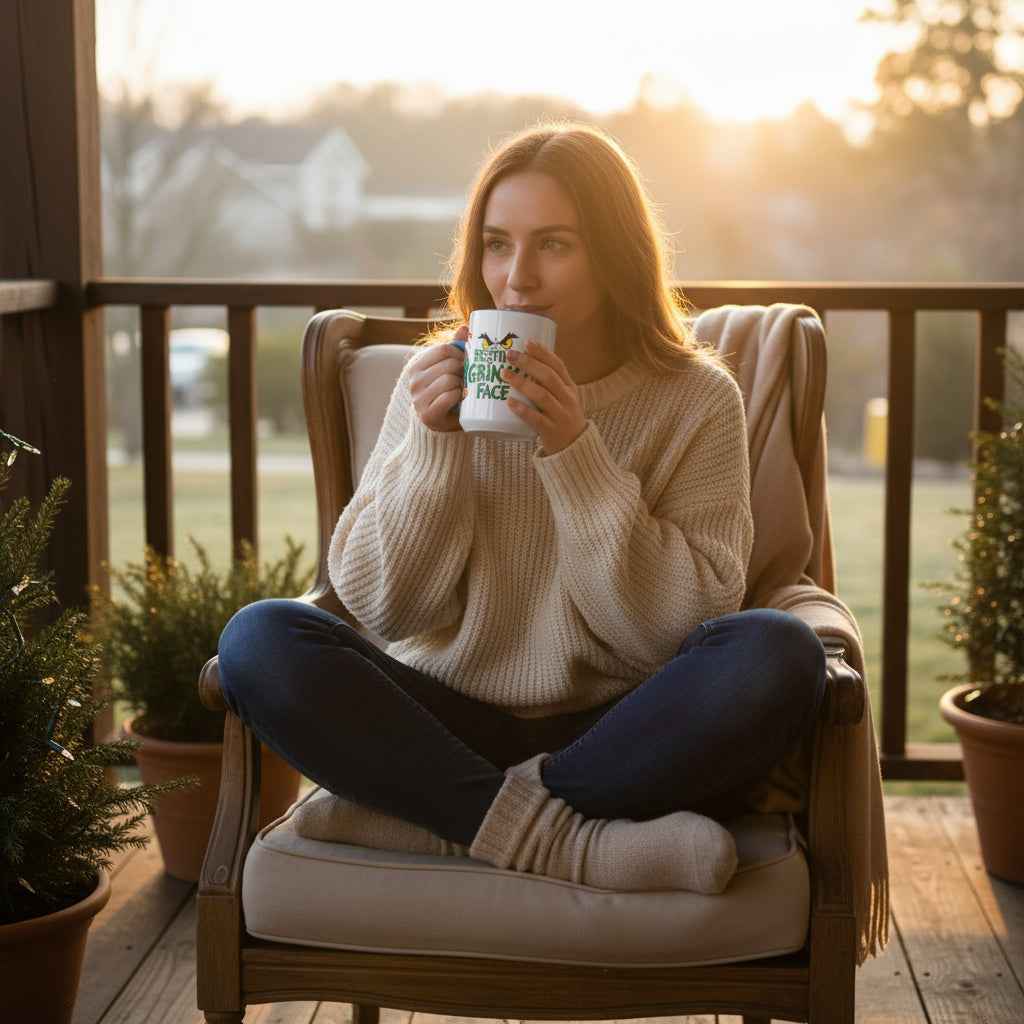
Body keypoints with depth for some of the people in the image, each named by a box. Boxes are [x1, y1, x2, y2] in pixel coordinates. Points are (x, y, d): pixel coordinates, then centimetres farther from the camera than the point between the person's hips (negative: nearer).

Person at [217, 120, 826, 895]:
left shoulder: (697, 398, -2)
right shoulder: (440, 379, 3)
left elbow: (678, 627, -9)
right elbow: (383, 607, 1)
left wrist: (575, 455, -18)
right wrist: (432, 446, -14)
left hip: (620, 736, -1)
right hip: (452, 724, 2)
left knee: (778, 653, -30)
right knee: (260, 639, -22)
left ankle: (435, 820, -23)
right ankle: (567, 838, -26)